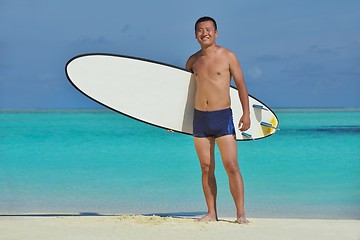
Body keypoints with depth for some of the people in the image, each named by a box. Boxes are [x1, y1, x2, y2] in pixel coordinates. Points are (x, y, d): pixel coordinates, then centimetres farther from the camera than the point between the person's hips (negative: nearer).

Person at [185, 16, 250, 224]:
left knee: (231, 166, -8)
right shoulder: (192, 61, 11)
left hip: (223, 116, -4)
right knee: (206, 168, 5)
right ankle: (211, 213, 11)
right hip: (199, 117, 4)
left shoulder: (227, 56, -1)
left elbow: (241, 85, -1)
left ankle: (241, 213, -4)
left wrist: (246, 113, -9)